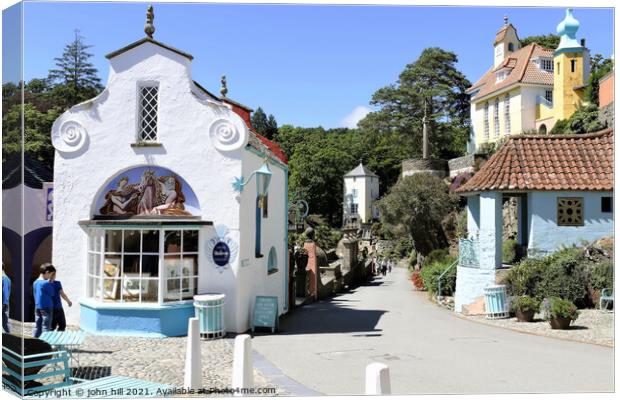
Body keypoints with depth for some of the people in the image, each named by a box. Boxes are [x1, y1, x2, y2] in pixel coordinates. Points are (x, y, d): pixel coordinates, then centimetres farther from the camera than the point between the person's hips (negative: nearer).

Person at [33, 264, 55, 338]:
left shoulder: (35, 283, 6)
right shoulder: (46, 283, -17)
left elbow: (35, 294, 17)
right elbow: (52, 294, -5)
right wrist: (50, 283, 3)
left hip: (37, 307, 7)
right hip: (47, 307, -7)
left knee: (37, 327, 12)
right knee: (46, 327, -1)